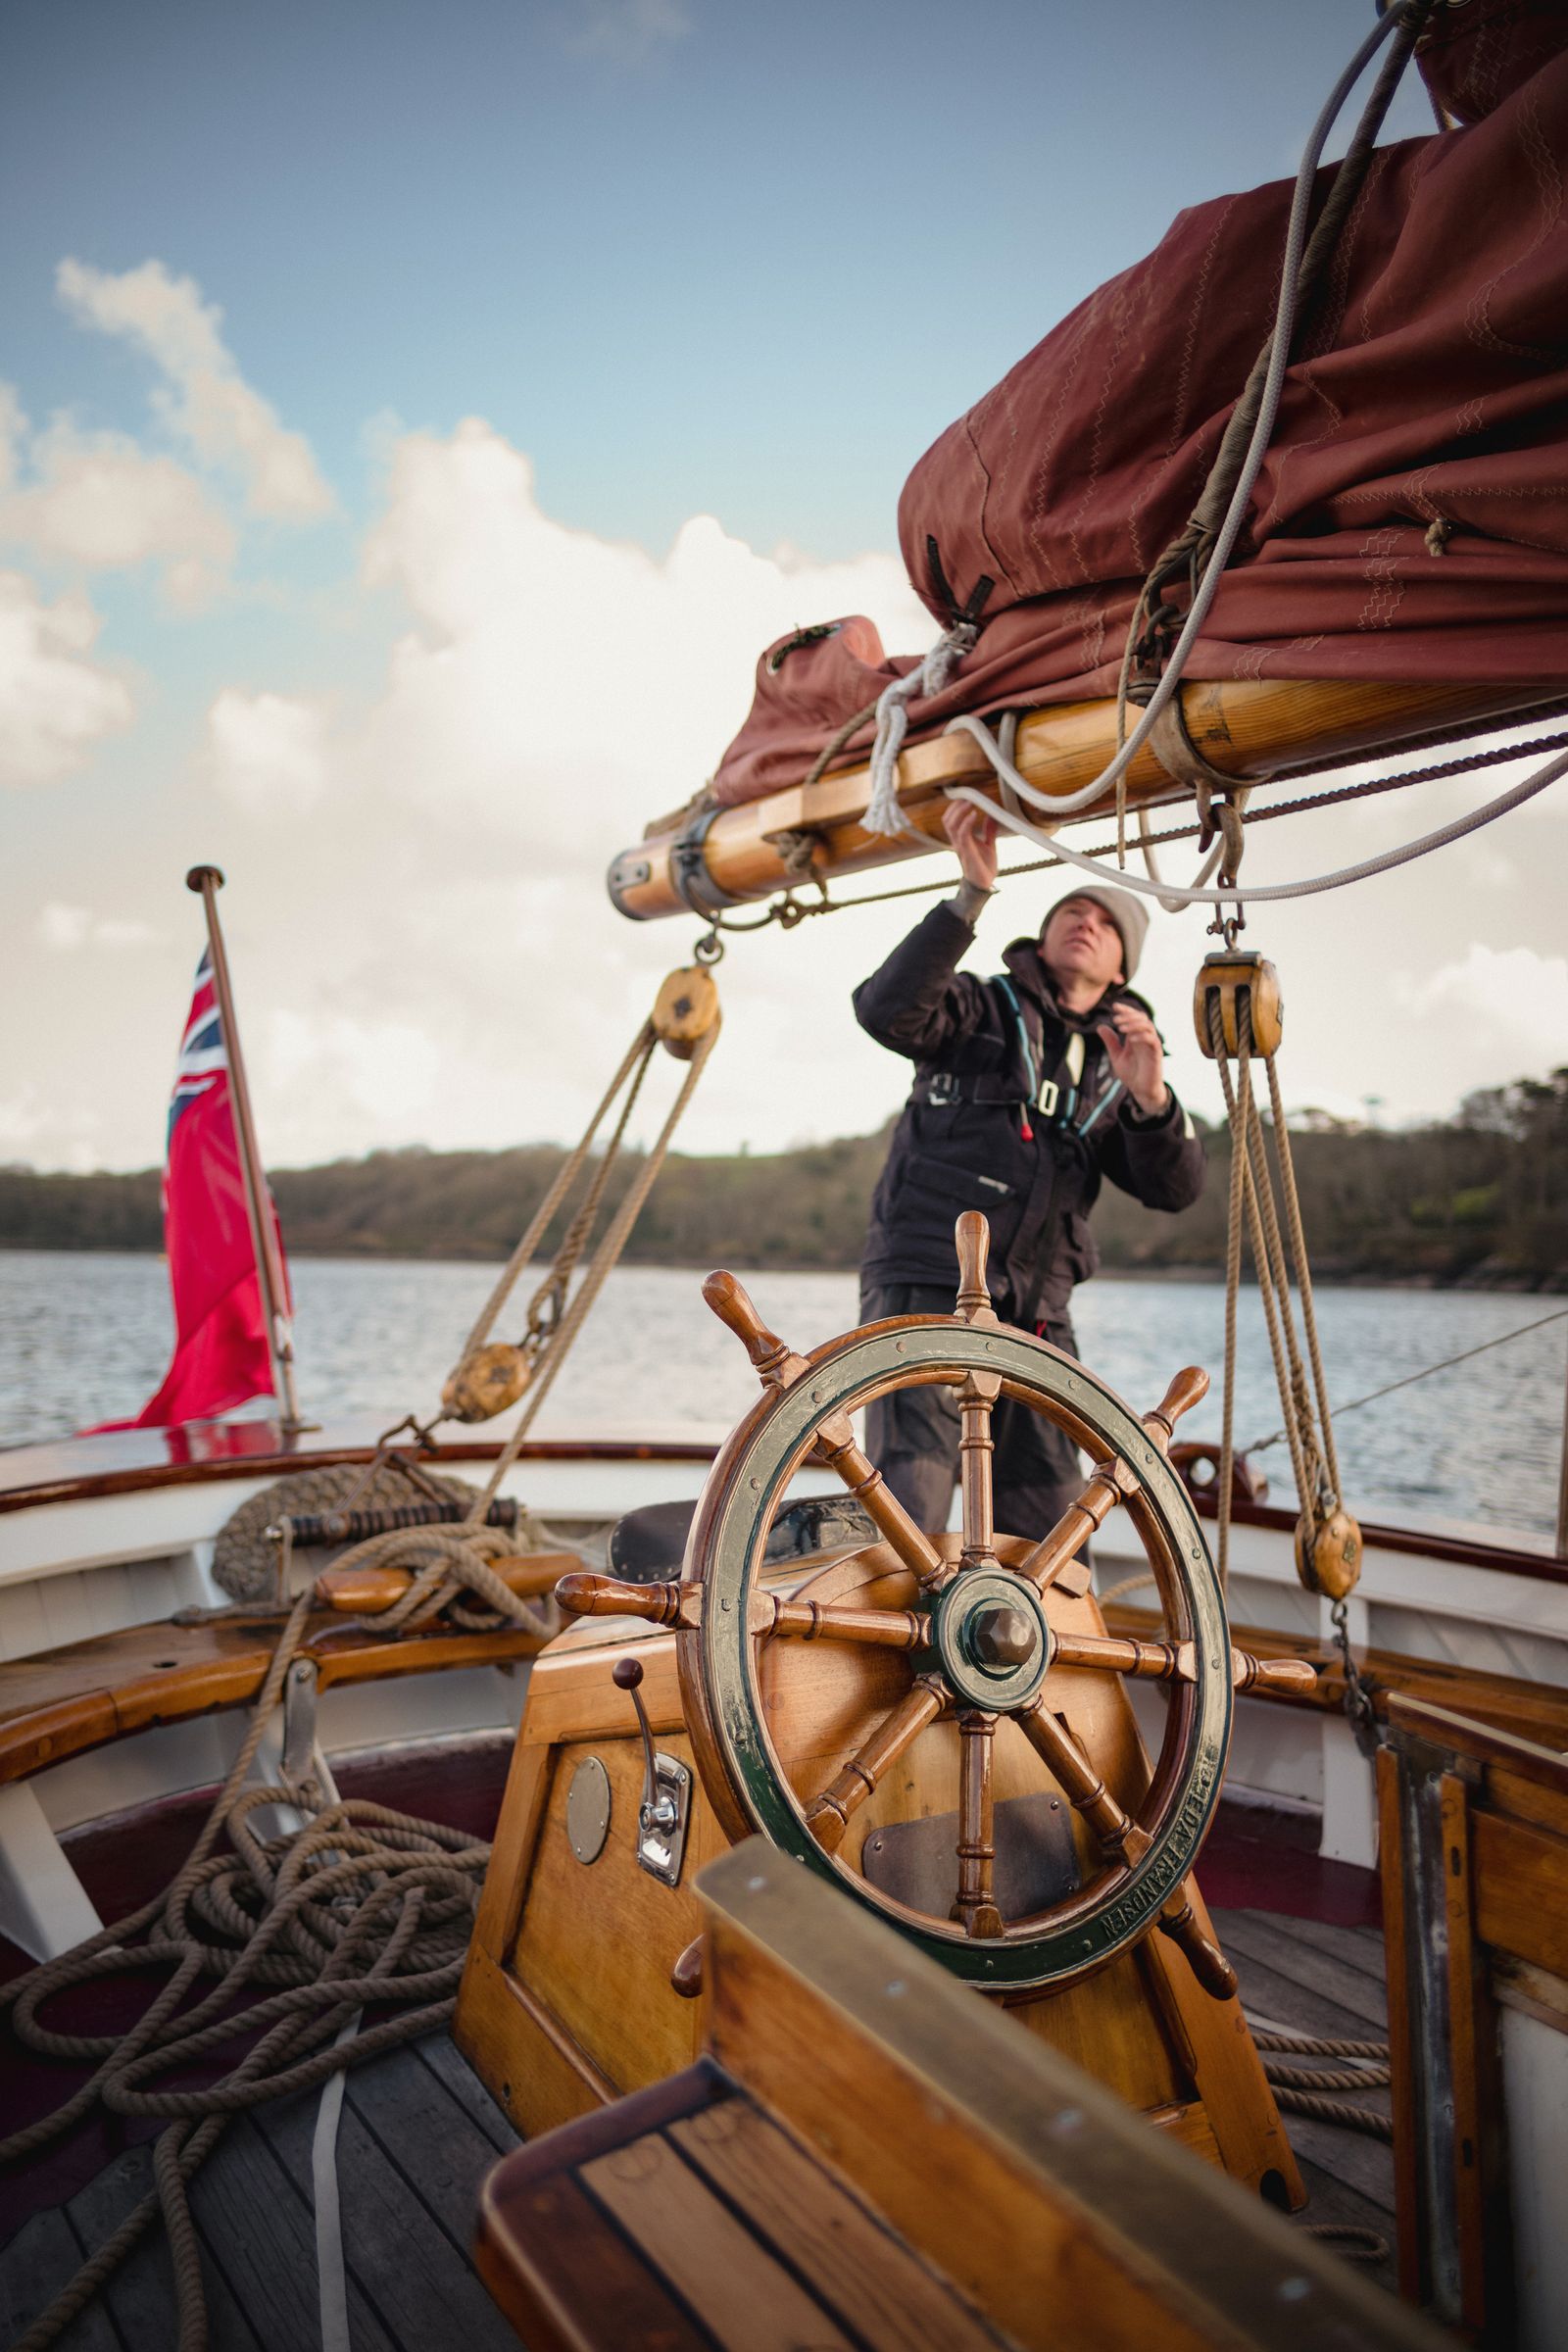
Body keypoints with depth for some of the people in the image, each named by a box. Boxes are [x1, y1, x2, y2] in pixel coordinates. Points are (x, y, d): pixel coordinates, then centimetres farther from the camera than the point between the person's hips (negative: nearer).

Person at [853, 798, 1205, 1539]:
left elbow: (1176, 1188, 7)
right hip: (926, 1288, -5)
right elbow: (888, 1011, -16)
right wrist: (971, 896, -22)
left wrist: (1150, 1098, -12)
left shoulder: (1116, 1068, 20)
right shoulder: (981, 1008, 7)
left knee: (1048, 1531, 10)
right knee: (906, 1517, -13)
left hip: (1034, 1313, 6)